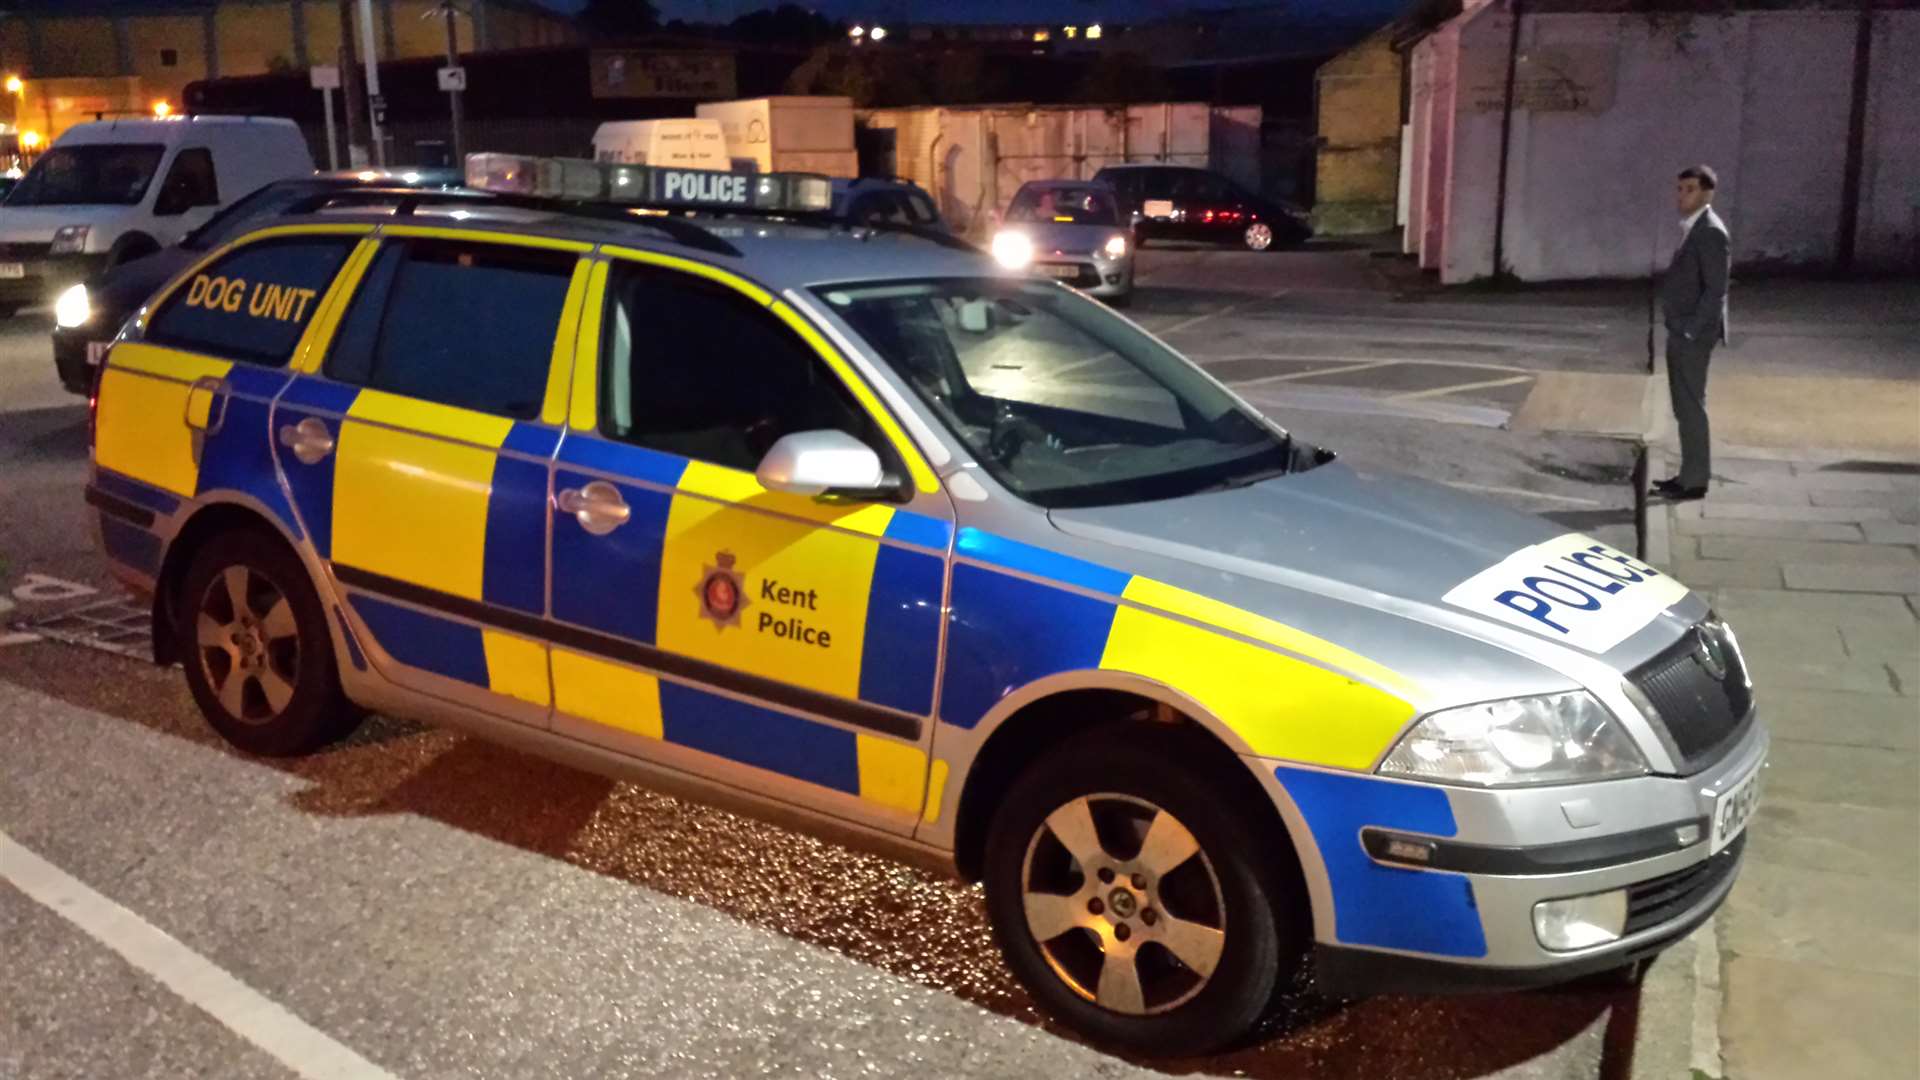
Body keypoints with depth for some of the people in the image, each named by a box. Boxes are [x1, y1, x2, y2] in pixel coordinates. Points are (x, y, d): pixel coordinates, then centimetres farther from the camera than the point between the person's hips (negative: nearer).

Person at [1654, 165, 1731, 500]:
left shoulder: (1711, 231, -15)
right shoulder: (1691, 227, 13)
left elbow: (1715, 289, -19)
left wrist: (1691, 331, -20)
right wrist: (1681, 330, 13)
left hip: (1693, 334, -9)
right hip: (1681, 331, 9)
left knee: (1691, 406, -4)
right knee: (1684, 406, 14)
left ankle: (1695, 481, 1)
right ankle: (1689, 474, 22)